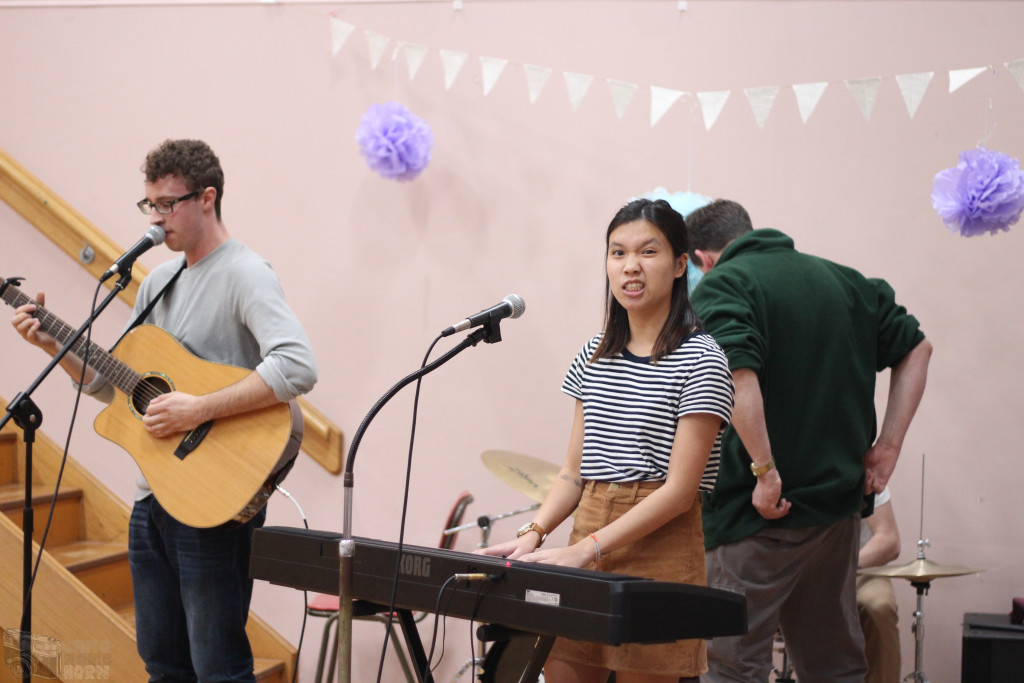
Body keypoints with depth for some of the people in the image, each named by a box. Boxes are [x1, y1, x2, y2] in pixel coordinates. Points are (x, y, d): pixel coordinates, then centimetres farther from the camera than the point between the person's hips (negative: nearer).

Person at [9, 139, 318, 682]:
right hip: (153, 497, 8)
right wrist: (54, 345, 6)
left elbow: (297, 368, -28)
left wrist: (200, 409, -28)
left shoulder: (242, 275, -12)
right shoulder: (158, 283, 14)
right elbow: (116, 386, 19)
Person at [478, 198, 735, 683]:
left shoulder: (699, 360, -8)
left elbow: (680, 490, -14)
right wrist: (534, 534, -5)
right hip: (586, 551, 5)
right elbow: (574, 473, 12)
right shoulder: (594, 356, 12)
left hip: (659, 551, -5)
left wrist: (585, 550, -19)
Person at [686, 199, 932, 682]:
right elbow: (916, 347, 15)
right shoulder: (842, 279, 12)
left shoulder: (720, 285, -9)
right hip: (840, 500, 7)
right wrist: (887, 447, 10)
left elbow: (738, 375, -26)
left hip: (761, 511, -7)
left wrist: (765, 470, -20)